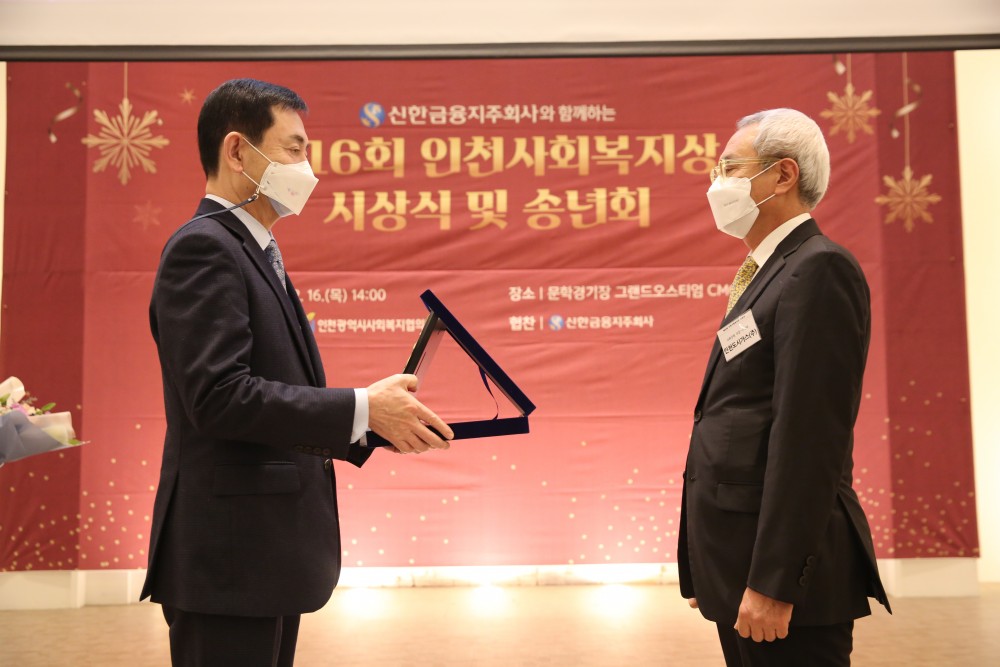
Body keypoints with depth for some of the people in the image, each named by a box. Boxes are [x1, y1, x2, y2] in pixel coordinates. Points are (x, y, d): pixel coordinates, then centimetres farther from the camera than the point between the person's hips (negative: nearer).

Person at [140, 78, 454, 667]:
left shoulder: (256, 253, 17)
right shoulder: (203, 249, -13)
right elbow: (218, 395, -24)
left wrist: (369, 428, 6)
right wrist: (363, 409, -21)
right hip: (230, 560, -10)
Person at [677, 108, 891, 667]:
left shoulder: (819, 269, -13)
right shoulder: (772, 272, 16)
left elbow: (809, 433, -21)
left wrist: (772, 581, -22)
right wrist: (712, 571, 15)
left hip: (783, 560, -9)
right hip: (738, 559, 9)